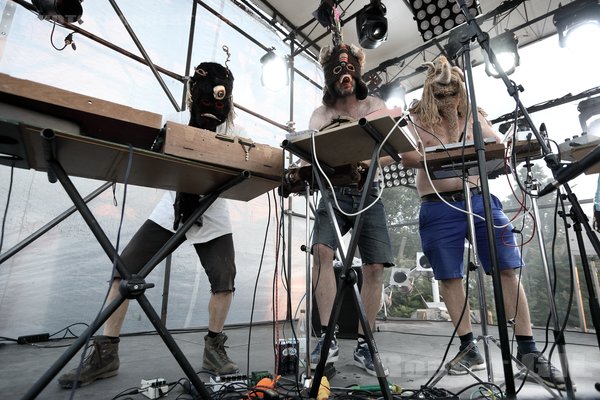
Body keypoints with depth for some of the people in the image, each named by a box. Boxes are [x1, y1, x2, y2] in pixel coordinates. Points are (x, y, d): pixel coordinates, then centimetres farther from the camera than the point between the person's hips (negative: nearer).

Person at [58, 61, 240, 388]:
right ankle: (106, 354, 12)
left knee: (224, 281, -8)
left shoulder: (233, 132, -2)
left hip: (212, 218, 0)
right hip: (171, 212, 1)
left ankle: (214, 349, 14)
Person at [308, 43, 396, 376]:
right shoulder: (321, 114, 10)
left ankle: (364, 345, 10)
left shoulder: (374, 105, 12)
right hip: (335, 192, -1)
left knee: (375, 268, -4)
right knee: (322, 251, -24)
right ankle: (328, 337, -12)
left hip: (369, 193, 1)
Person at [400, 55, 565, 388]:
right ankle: (469, 349, 17)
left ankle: (527, 348, 15)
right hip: (439, 208, -2)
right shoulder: (415, 119, 4)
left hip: (479, 198, 3)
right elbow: (407, 157, -11)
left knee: (508, 270, 0)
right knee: (449, 277, 2)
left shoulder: (473, 115, 14)